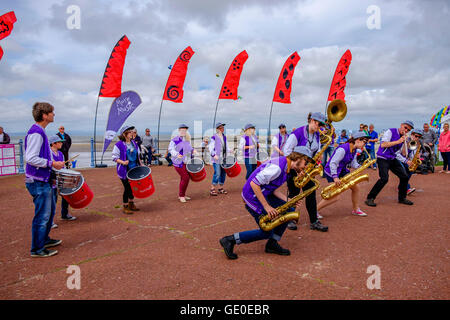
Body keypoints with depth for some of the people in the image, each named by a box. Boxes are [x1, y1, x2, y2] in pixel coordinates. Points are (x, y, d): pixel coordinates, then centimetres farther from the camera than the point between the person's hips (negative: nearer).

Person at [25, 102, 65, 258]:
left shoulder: (40, 131, 13)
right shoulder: (36, 133, -18)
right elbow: (30, 158, -25)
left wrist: (52, 164, 17)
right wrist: (52, 163, -19)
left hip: (44, 180, 11)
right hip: (38, 182, -11)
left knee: (50, 209, 21)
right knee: (43, 215, -3)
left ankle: (44, 239, 36)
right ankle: (37, 249, 10)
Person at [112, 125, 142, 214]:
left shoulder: (134, 143, 8)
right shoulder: (119, 144, -13)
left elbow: (137, 155, 18)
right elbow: (114, 157, -12)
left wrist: (140, 164, 10)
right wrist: (123, 162, -25)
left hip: (134, 170, 6)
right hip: (125, 171, -6)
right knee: (127, 188, -1)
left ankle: (131, 204, 32)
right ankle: (125, 207, 16)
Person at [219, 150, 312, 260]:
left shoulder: (286, 166, 8)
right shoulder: (277, 167, -25)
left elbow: (274, 189, 9)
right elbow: (254, 184, -28)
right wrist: (267, 206, -25)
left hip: (263, 194, 10)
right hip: (252, 197, -10)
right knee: (267, 232, 0)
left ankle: (272, 244, 14)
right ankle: (230, 240, 5)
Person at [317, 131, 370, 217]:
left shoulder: (354, 150, 4)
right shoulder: (343, 149, -26)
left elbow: (353, 163, 11)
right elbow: (332, 163, -28)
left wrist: (359, 167, -11)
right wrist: (335, 177, -34)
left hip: (342, 170, 9)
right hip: (331, 172, -9)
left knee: (356, 187, 6)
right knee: (337, 196, -15)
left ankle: (356, 210, 25)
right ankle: (315, 210, -5)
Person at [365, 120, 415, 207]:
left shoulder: (403, 136, 13)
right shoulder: (390, 132, -9)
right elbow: (383, 145, -21)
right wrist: (398, 142, -18)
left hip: (392, 159, 8)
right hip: (383, 159, -8)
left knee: (404, 177, 4)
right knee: (384, 178, -22)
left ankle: (402, 198, 23)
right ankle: (370, 198, -14)